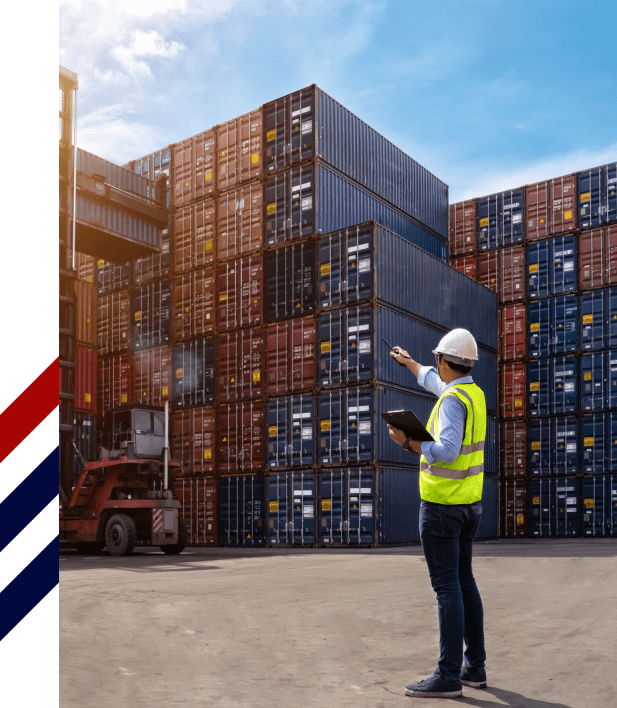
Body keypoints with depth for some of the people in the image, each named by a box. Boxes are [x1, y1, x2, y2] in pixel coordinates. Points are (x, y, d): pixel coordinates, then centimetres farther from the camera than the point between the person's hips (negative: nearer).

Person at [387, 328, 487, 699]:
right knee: (464, 582, 13)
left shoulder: (453, 401, -18)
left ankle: (449, 676, -4)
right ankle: (475, 666, 20)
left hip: (442, 504, -9)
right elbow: (434, 382, 30)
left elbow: (447, 452, -29)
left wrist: (407, 441, -19)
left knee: (447, 586, -7)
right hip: (469, 502, 9)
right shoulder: (473, 392, 10)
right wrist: (409, 362, 43)